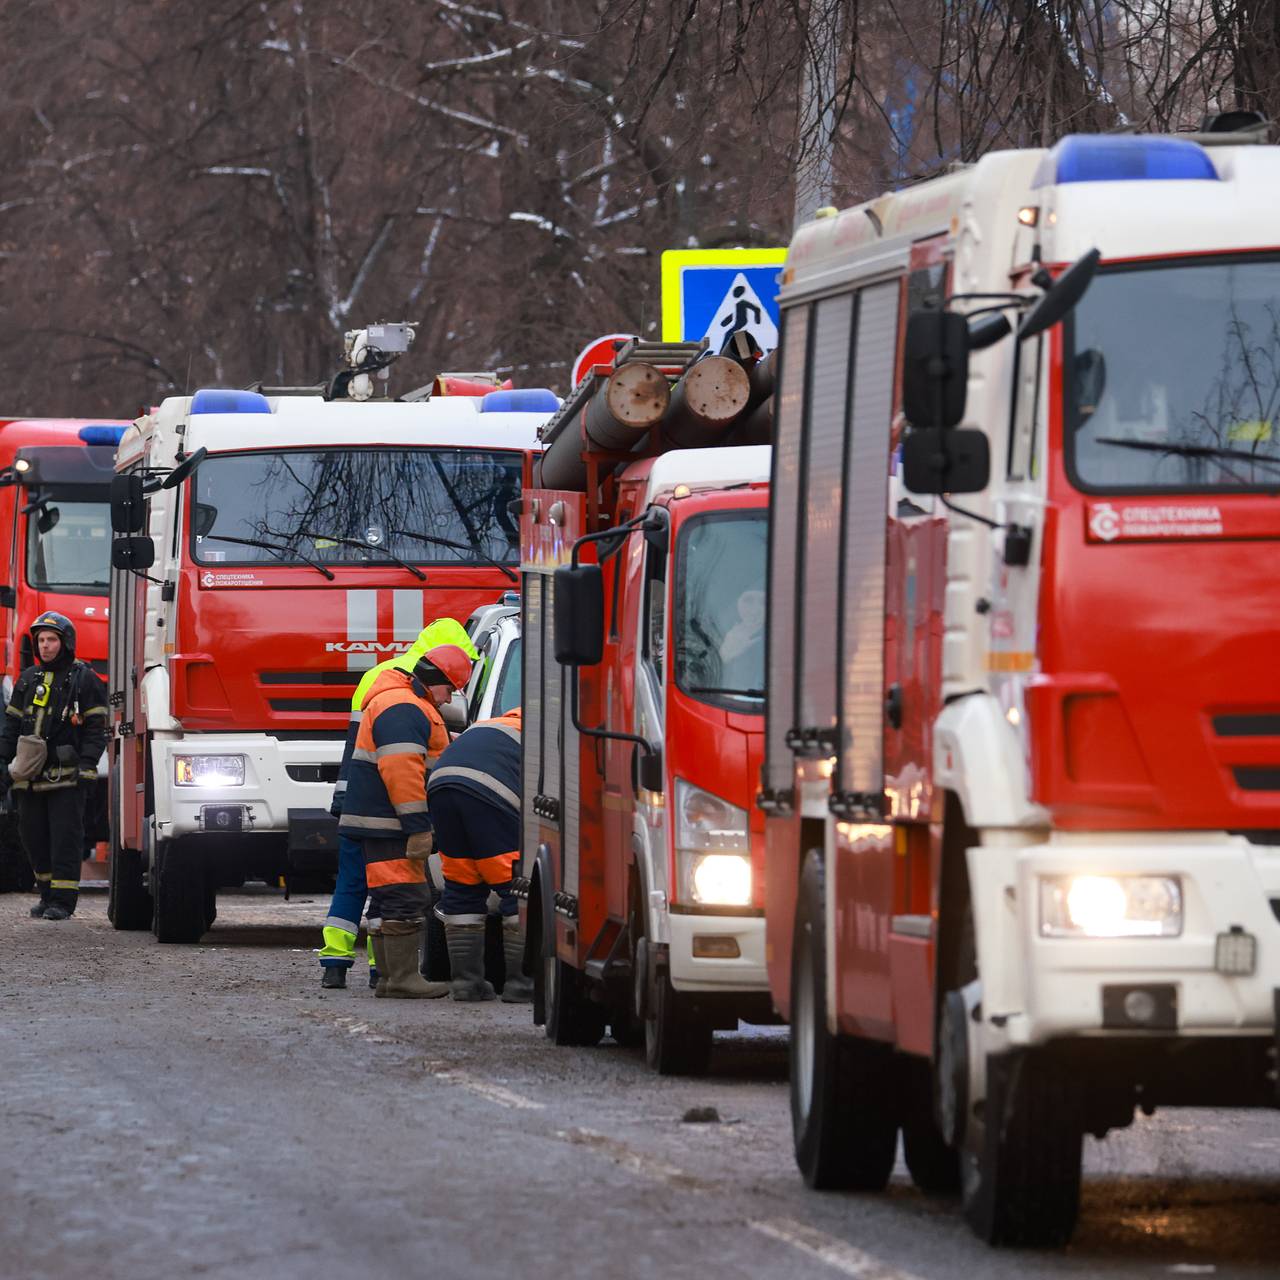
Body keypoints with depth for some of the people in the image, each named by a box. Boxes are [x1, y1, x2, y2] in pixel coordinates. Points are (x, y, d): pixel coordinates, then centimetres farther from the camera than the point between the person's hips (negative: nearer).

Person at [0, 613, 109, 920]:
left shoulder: (84, 679, 1)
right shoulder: (28, 679, 17)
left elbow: (95, 730, -4)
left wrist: (87, 768, -12)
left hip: (66, 776, -6)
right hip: (31, 776, 6)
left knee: (65, 838, -8)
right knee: (33, 837, 7)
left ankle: (63, 902, -8)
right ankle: (48, 895, 18)